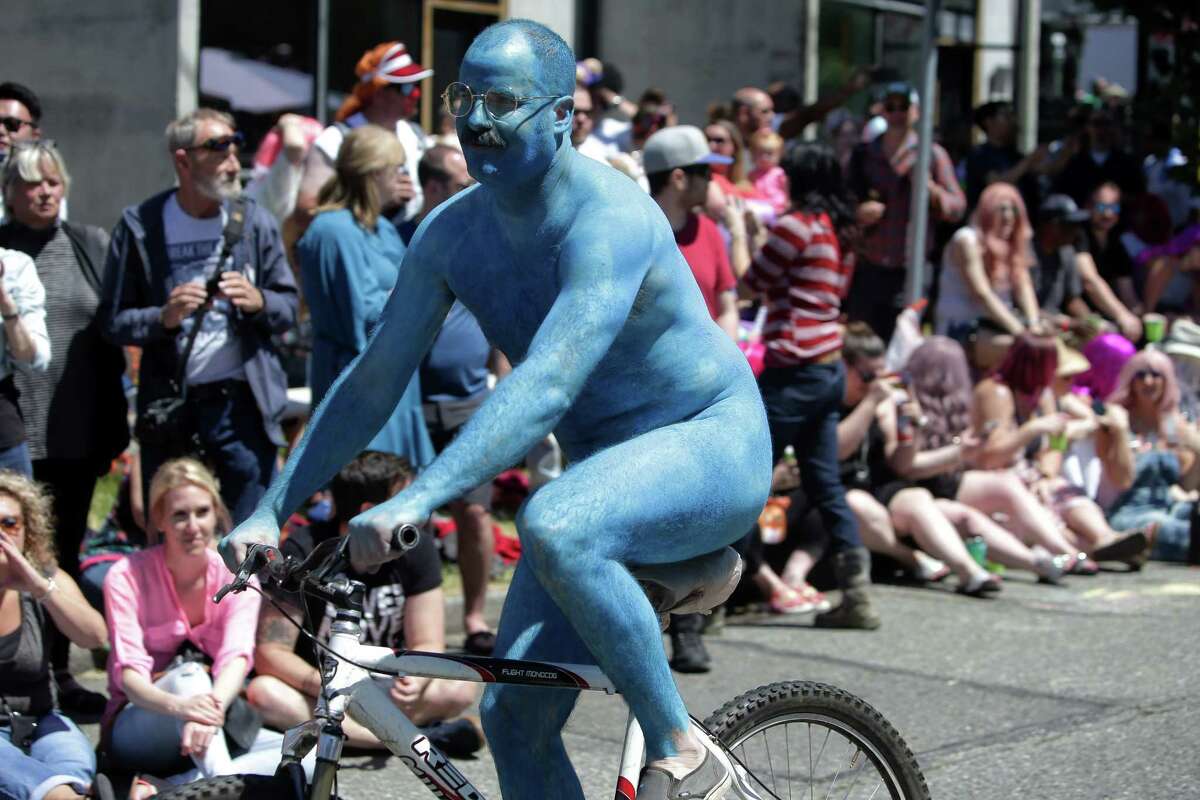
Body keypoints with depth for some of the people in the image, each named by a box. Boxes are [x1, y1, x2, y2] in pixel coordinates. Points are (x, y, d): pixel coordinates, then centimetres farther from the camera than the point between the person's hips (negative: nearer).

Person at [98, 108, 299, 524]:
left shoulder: (254, 220, 6)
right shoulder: (139, 226, 0)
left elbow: (289, 306, 10)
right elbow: (111, 320, 0)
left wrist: (258, 301, -12)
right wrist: (164, 317, -19)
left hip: (243, 401, 1)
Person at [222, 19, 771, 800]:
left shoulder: (610, 221, -26)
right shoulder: (453, 232, -4)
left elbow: (545, 385, -39)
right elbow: (373, 381, 0)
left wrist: (418, 500, -49)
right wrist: (272, 511, -7)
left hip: (713, 443, -7)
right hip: (603, 465, 7)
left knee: (554, 529, -38)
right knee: (514, 716, -2)